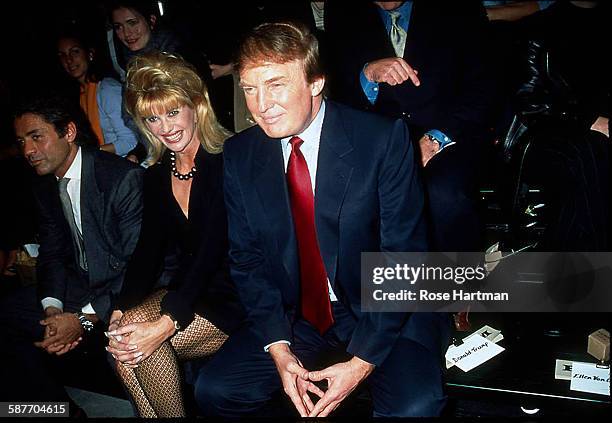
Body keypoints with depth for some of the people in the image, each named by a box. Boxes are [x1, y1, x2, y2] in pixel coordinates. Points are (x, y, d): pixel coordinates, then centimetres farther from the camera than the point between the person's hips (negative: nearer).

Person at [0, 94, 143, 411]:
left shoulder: (124, 177, -20)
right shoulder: (44, 186, 6)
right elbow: (52, 254, 9)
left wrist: (85, 318, -24)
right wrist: (53, 309, -11)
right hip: (78, 287, 8)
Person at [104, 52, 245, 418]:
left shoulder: (228, 163, -14)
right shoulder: (156, 176, 8)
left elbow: (213, 251, -22)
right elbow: (149, 252, 2)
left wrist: (167, 323, -29)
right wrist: (119, 314, -14)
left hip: (232, 297, -6)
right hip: (186, 289, 6)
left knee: (146, 342, -25)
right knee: (124, 341, -20)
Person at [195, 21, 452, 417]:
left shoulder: (383, 139, -14)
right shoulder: (239, 155, -2)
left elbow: (404, 255, -14)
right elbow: (247, 258, 2)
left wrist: (363, 360, -19)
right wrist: (279, 348, -11)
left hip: (386, 316, -3)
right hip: (293, 321, 4)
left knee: (413, 406, -27)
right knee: (214, 391, -11)